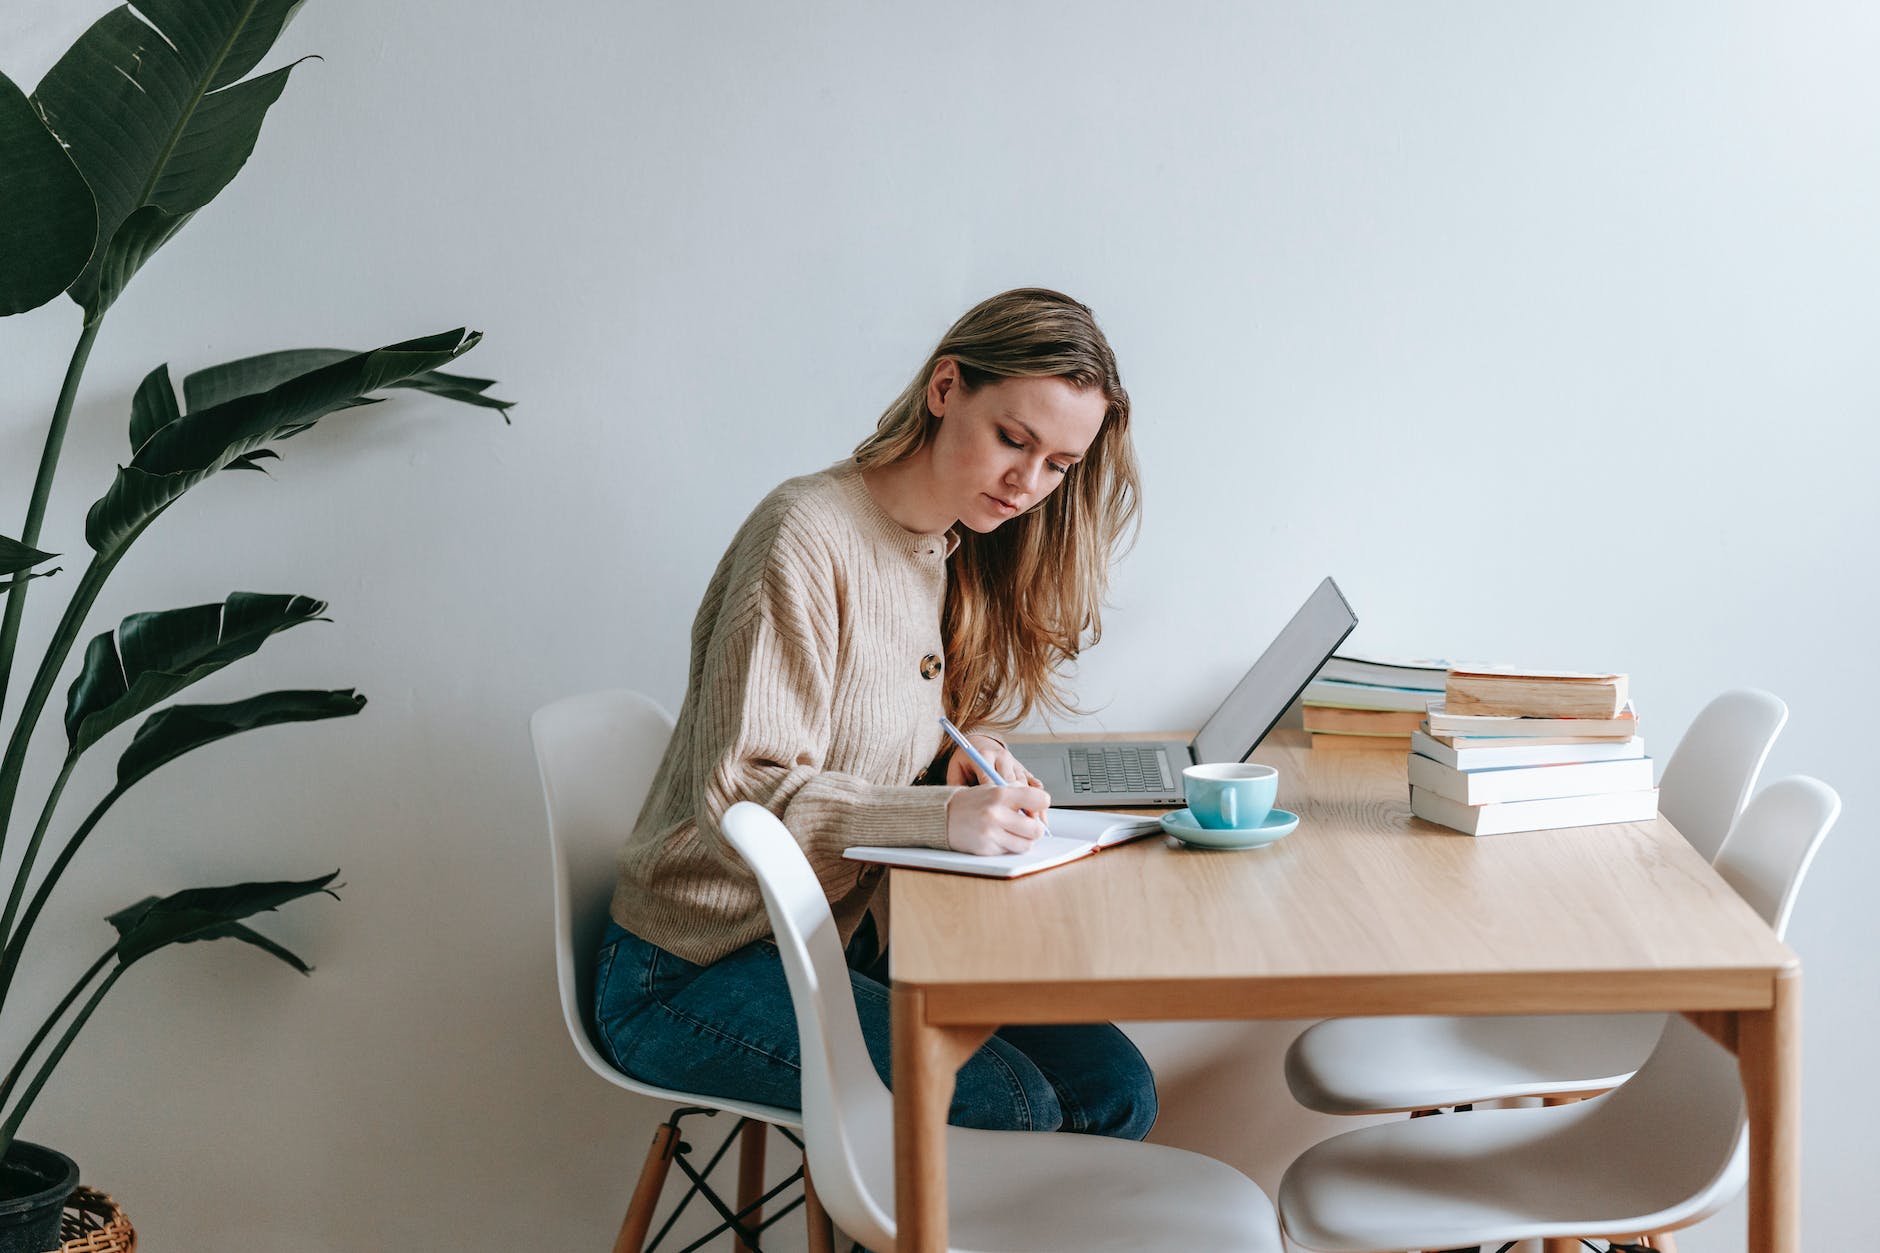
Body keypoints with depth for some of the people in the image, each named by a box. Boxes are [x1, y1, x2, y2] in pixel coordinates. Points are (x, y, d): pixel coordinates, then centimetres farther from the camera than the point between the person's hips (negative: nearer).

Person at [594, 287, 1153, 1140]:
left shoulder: (965, 554, 9)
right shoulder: (807, 535, -18)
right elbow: (740, 799, -22)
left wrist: (969, 755, -6)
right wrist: (942, 816, -35)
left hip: (851, 941, 8)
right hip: (696, 973, -8)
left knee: (1113, 1088, -8)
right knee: (1009, 1109, -23)